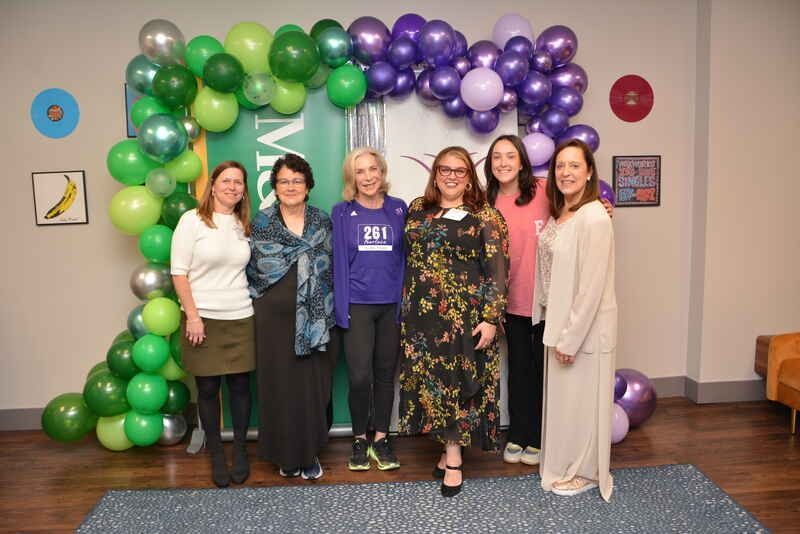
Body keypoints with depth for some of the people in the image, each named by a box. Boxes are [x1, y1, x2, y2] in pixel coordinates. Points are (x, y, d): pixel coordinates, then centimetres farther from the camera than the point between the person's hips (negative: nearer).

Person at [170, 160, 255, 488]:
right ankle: (216, 454, 20)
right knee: (208, 388, 5)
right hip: (202, 318, -3)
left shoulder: (243, 225, 8)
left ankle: (240, 450, 23)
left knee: (240, 385, 7)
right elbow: (178, 272, -7)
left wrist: (247, 302, 7)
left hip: (240, 318, 3)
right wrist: (192, 316, -12)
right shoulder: (192, 220, -5)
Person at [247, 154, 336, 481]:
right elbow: (251, 270, 6)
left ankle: (310, 454, 21)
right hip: (274, 320, -1)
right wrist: (259, 306, 0)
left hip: (315, 320, 1)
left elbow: (331, 270, 8)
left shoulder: (322, 222, 6)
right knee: (280, 387, 4)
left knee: (313, 387, 4)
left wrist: (328, 313, 3)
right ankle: (285, 454, 21)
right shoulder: (261, 223, 3)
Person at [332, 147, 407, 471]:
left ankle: (381, 439, 24)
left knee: (386, 374, 9)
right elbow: (339, 261, 0)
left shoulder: (399, 210, 6)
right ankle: (359, 440, 16)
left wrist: (407, 301, 1)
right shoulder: (342, 213, 2)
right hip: (357, 305, -2)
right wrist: (342, 308, -6)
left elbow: (405, 257, 7)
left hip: (392, 305, 2)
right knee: (360, 376, -6)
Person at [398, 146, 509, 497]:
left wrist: (490, 318, -13)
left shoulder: (485, 217, -4)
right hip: (422, 313, 4)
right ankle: (449, 448, 24)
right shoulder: (417, 210, 9)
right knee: (429, 380, 9)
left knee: (458, 380, 2)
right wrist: (406, 306, 11)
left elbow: (497, 271, -8)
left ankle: (453, 457, 14)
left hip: (465, 314, -4)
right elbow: (406, 257, 13)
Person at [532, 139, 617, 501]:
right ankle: (564, 465, 37)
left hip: (585, 327, -8)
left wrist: (571, 338, -19)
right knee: (562, 396, 19)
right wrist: (557, 330, 11)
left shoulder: (594, 218, -20)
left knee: (581, 399, 8)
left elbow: (592, 287, -22)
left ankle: (584, 473, 27)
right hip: (559, 321, 8)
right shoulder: (557, 214, 7)